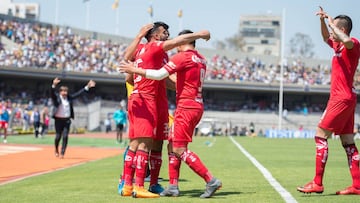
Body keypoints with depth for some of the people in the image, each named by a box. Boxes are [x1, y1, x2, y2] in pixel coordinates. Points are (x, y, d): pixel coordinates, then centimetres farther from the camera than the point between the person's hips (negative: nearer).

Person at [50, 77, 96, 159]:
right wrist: (54, 85, -43)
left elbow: (78, 93, 10)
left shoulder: (69, 97, 7)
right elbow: (52, 93, -23)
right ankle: (56, 150, 27)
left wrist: (87, 87, 6)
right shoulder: (56, 97, -4)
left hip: (67, 120, 3)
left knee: (65, 137, -3)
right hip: (58, 120, -3)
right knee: (58, 136, 2)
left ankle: (62, 153, 4)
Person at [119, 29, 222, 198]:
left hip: (186, 107, -9)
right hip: (197, 106, 9)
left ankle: (211, 181, -14)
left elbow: (159, 74, -17)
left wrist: (133, 70, -10)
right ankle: (173, 186, 10)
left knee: (179, 149, -8)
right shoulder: (201, 59, 15)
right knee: (172, 146, 13)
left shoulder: (183, 57, -11)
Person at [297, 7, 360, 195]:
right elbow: (326, 38, 36)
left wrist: (332, 24, -23)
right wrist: (322, 21, 18)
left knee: (320, 135, -10)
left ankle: (317, 183, -11)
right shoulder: (338, 46, 15)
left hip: (342, 98, -10)